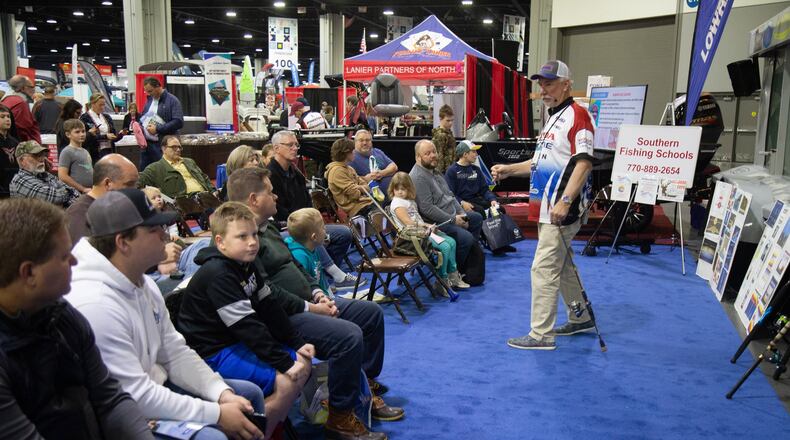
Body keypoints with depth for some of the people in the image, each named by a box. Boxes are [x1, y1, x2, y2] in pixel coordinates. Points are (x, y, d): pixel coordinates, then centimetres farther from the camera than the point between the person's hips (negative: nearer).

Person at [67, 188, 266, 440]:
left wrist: (223, 394, -8)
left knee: (250, 394, 13)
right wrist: (217, 414, -22)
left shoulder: (144, 284, 4)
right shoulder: (94, 304, -28)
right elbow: (135, 397, -27)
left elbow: (176, 353, 6)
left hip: (154, 388, 10)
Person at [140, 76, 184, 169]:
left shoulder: (172, 101, -6)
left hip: (163, 144, -7)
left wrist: (158, 129, -17)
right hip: (146, 143, 7)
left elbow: (178, 122, -16)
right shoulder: (149, 99, 16)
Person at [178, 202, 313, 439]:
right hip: (214, 353, -10)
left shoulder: (245, 265, 7)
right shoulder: (217, 275, -23)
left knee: (303, 362, 7)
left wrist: (297, 343, 3)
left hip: (241, 341, 10)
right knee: (287, 382, -21)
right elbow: (247, 325, -26)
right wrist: (284, 362, -25)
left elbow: (269, 308, 9)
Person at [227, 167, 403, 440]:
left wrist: (317, 293, 6)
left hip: (306, 301, 11)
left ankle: (366, 385, 24)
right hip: (283, 316, -11)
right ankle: (340, 418, -11)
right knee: (349, 336, -29)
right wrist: (310, 308, -18)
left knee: (372, 313, 11)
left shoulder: (266, 227, 15)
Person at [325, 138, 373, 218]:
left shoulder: (349, 169, 19)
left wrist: (360, 188, -6)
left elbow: (365, 185, 16)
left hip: (365, 201, 9)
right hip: (357, 208, -9)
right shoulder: (337, 171, -12)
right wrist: (361, 189, 5)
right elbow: (355, 194, -17)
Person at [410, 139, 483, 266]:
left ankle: (469, 253, 28)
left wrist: (461, 214, 3)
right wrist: (453, 220, -20)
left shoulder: (433, 171, 13)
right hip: (436, 223, -11)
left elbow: (450, 195, 19)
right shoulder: (418, 177, -21)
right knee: (466, 237, -27)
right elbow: (427, 209, -26)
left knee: (477, 218, 22)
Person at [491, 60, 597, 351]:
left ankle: (541, 334, -1)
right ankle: (580, 318, 34)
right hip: (547, 208, 10)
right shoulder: (553, 118, 19)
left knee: (544, 269, -8)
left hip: (561, 210, -10)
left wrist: (565, 200, -31)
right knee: (562, 266, 19)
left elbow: (584, 162, -23)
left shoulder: (577, 114, -12)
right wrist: (508, 170, 16)